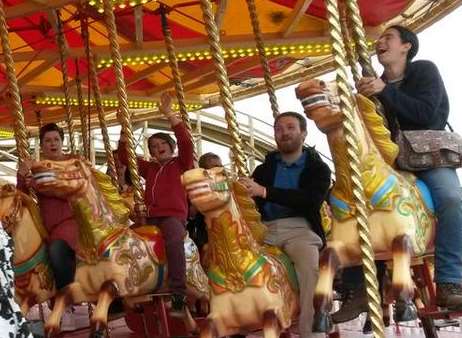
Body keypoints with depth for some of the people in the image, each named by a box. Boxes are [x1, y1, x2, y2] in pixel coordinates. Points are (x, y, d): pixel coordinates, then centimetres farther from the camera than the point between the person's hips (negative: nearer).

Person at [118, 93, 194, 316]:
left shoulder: (181, 163, 11)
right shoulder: (149, 168, 24)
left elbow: (186, 142, -6)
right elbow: (124, 157, 23)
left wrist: (169, 114, -9)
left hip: (173, 216, -6)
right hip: (150, 217, 6)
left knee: (174, 240, -36)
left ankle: (178, 296, -37)